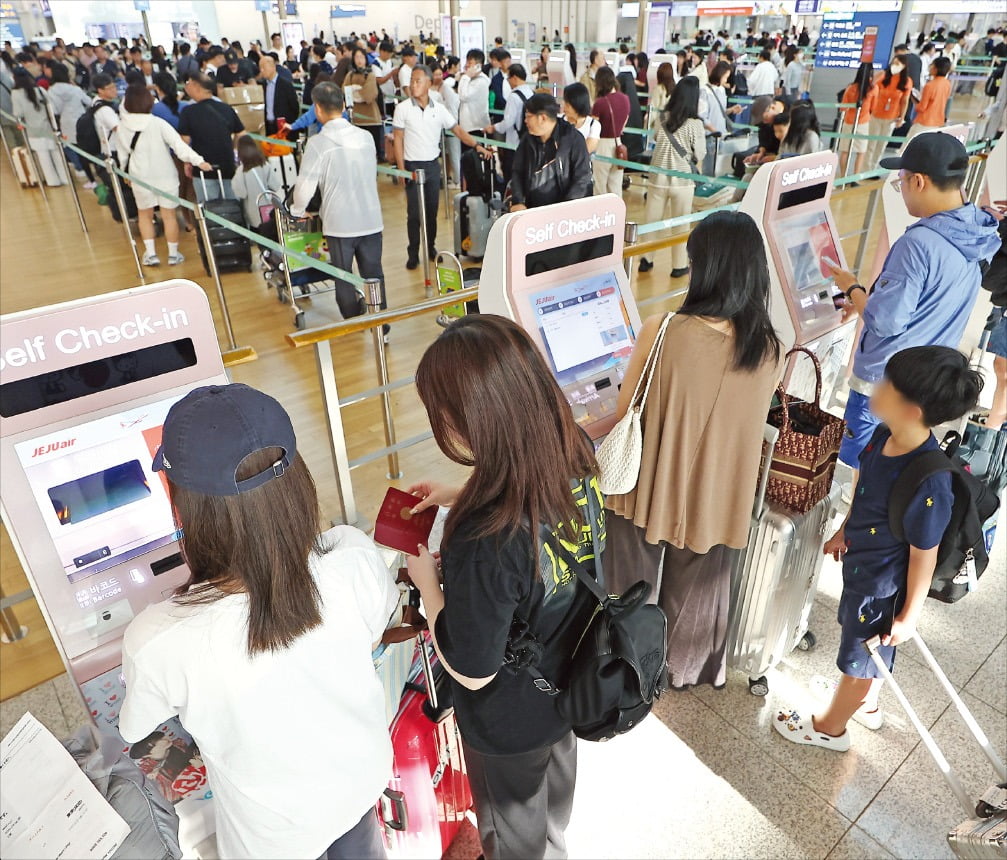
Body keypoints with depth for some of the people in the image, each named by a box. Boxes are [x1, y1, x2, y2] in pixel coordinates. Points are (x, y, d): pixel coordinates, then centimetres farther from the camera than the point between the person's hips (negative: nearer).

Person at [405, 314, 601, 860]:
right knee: (557, 770, 39)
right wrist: (459, 495, -3)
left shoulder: (483, 547, -45)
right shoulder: (577, 456, -24)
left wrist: (427, 581, -16)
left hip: (511, 721, -7)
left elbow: (470, 671, -27)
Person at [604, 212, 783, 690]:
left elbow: (625, 415, -13)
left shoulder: (663, 332, -24)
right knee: (696, 593, 27)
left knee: (634, 588, 24)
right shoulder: (771, 350, -12)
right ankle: (686, 666, 52)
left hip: (649, 488, -2)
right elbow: (743, 416, 4)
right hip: (716, 497, 3)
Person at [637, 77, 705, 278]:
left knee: (651, 221, 14)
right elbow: (699, 156, -8)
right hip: (682, 180, -3)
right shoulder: (695, 124, -13)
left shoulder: (663, 118, -4)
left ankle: (646, 259, 21)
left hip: (658, 178, 3)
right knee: (681, 225, 9)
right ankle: (679, 265, 16)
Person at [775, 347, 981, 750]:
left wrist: (909, 615, -11)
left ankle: (830, 727, 45)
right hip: (863, 566, 8)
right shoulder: (886, 436, -15)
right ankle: (867, 704, 59)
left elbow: (924, 556, -24)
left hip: (883, 585, -7)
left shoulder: (928, 485, -38)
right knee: (869, 648, 31)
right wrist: (844, 531, 18)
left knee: (859, 659, 19)